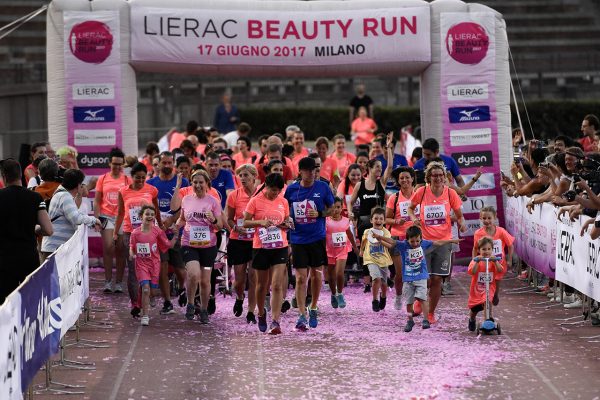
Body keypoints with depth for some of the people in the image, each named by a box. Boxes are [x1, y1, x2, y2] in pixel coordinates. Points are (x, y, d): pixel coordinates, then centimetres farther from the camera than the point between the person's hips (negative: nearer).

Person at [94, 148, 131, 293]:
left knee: (121, 250, 2)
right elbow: (97, 201, 9)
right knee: (108, 247, -11)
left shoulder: (128, 180, 6)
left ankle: (119, 282, 7)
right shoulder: (102, 179, 8)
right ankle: (108, 281, -6)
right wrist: (97, 217, -2)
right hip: (106, 217, 0)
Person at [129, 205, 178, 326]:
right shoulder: (135, 233, -5)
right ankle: (145, 316, -9)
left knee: (154, 291, 6)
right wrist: (132, 254, -13)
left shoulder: (157, 231, -5)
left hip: (154, 264, 2)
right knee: (146, 288, -15)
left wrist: (175, 235, -12)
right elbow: (132, 247, 7)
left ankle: (147, 299, 43)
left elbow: (169, 245, 1)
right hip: (141, 264, -2)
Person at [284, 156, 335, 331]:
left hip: (317, 238, 0)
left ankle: (313, 309, 25)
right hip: (298, 239, 0)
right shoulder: (291, 189, 1)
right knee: (301, 277, -4)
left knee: (317, 274, 7)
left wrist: (320, 214, -11)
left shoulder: (323, 187, -1)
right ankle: (302, 314, -3)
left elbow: (332, 208, 7)